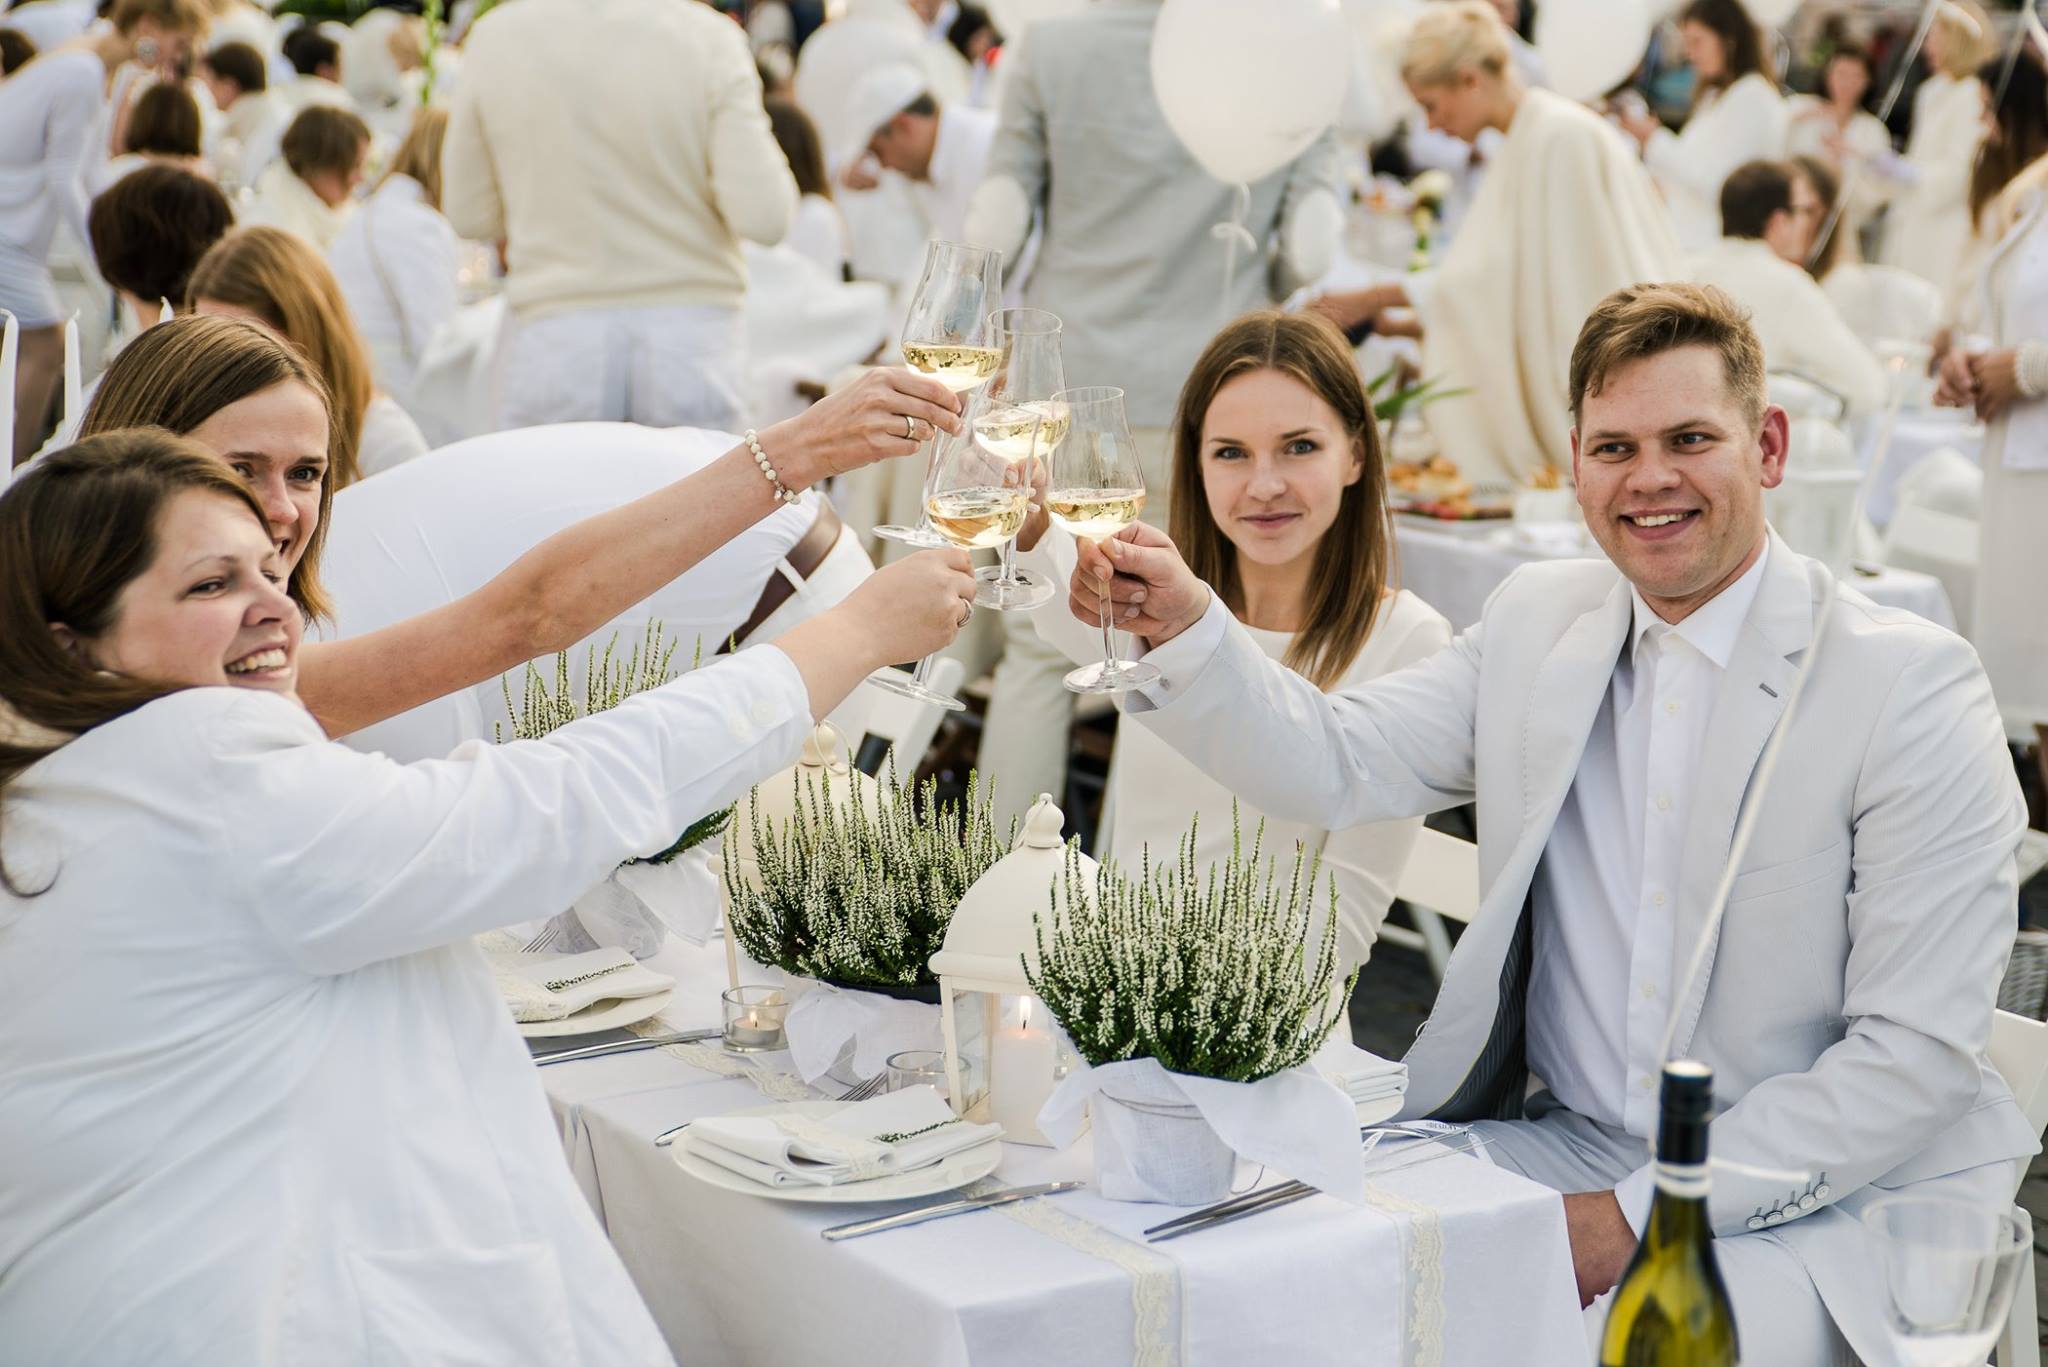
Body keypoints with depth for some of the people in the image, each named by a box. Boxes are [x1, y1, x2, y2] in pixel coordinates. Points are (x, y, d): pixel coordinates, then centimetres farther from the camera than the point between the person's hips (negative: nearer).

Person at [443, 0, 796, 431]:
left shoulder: (496, 36, -2)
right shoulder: (707, 36, -8)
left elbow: (469, 214, 7)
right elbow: (763, 217, -12)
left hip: (554, 337, 1)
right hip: (691, 330, -1)